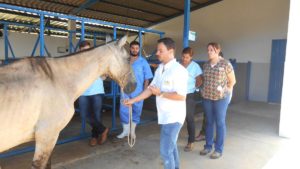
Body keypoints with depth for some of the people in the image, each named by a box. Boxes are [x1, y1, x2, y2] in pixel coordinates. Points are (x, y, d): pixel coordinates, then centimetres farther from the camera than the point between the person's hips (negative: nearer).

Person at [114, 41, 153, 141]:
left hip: (138, 92, -1)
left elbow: (147, 78, -2)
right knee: (123, 111, 5)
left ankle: (132, 131, 32)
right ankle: (125, 131, 25)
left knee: (136, 111, 11)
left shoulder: (143, 62, -3)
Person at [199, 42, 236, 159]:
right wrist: (203, 90, 9)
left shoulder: (225, 64, -6)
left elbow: (232, 81, 1)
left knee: (220, 123, 4)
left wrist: (226, 92, -1)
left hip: (221, 97, -4)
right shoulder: (206, 65, 8)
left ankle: (219, 149, 15)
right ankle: (208, 146, 25)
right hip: (207, 97, 5)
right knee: (209, 122, 12)